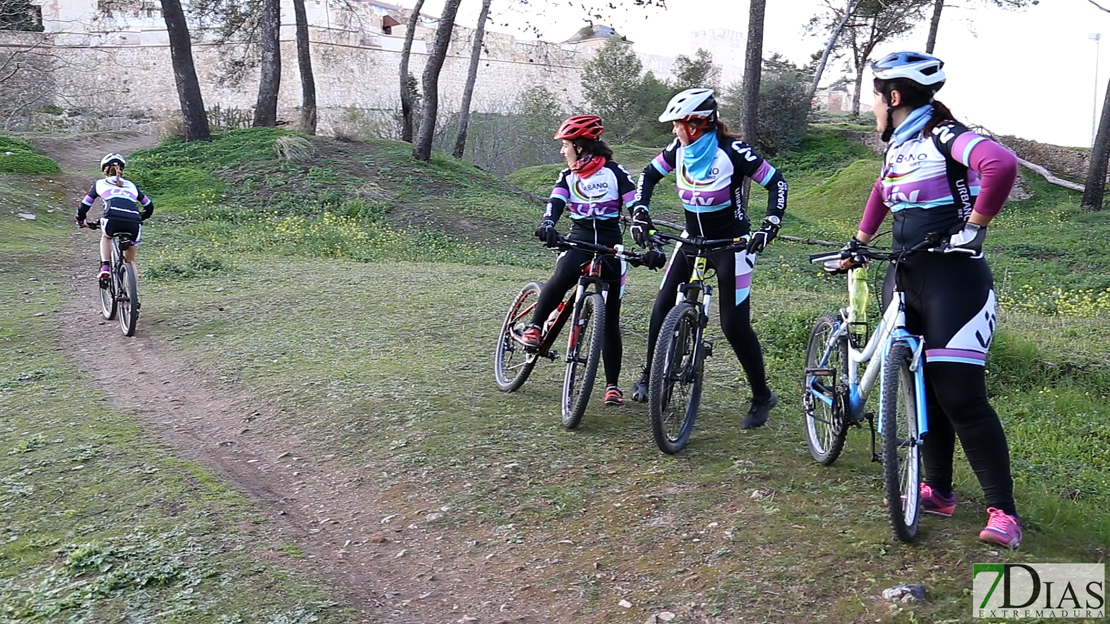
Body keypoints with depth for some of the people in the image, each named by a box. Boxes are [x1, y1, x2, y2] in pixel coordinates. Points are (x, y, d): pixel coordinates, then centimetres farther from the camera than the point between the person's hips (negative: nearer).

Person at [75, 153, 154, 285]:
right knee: (130, 261, 22)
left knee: (106, 237, 35)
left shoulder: (100, 184, 25)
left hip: (112, 220, -2)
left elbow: (84, 206, 27)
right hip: (134, 225, 2)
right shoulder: (131, 185, 31)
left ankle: (105, 269, 16)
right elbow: (149, 206, 36)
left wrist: (80, 221, 47)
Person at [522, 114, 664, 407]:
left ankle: (612, 385, 9)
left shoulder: (616, 173, -2)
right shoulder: (567, 177, 9)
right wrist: (547, 224, -32)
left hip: (611, 244, -1)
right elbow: (555, 203, -9)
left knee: (610, 320, 1)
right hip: (579, 239, 2)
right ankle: (534, 327, -13)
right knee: (561, 279, -35)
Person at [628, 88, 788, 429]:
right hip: (692, 239, 5)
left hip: (731, 244, -5)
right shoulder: (679, 149, -6)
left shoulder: (732, 151, -21)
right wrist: (640, 212, -5)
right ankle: (649, 376, 22)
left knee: (734, 323, -8)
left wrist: (771, 223, -28)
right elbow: (649, 174, 9)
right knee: (663, 308, 0)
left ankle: (762, 397, 9)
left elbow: (775, 181, -16)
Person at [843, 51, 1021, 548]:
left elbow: (1001, 164, -31)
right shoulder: (896, 145, 14)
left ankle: (1003, 511, 0)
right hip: (905, 278, 8)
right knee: (924, 389, 11)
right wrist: (857, 244, 30)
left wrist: (971, 229, -24)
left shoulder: (944, 136, -12)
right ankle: (939, 492, 23)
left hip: (953, 278, -8)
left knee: (961, 397, -10)